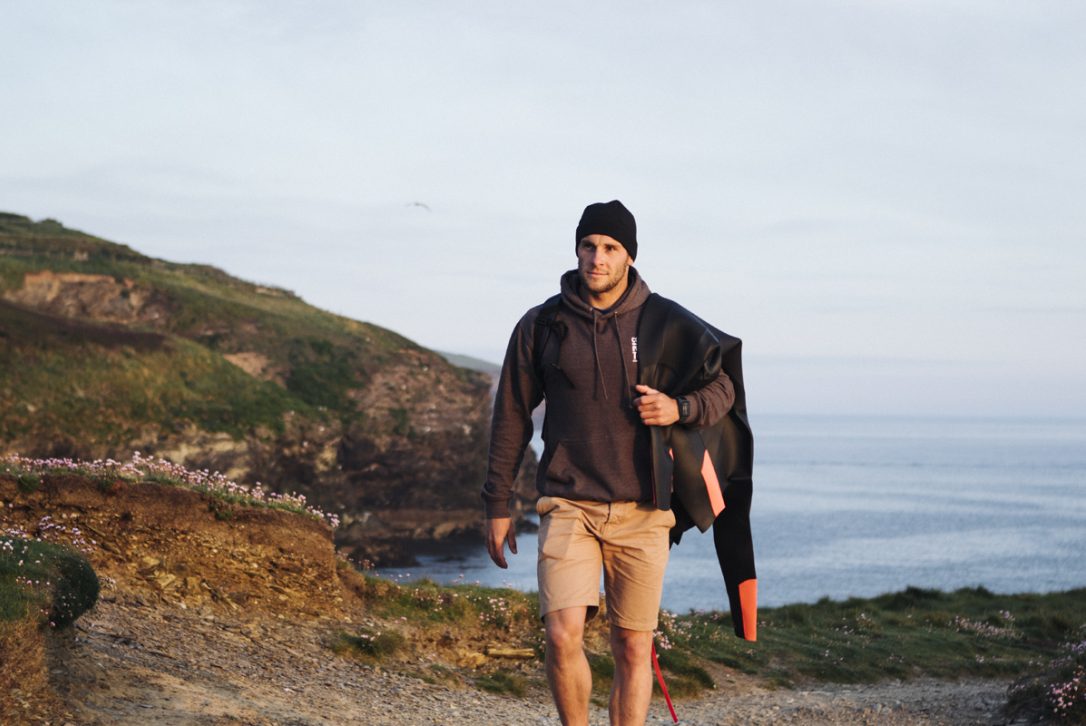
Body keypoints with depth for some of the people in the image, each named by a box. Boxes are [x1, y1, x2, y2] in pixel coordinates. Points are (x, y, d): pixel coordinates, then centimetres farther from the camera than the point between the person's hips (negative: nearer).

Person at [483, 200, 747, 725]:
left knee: (633, 650, 5)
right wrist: (497, 507, 8)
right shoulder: (541, 325, 3)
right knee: (563, 636, -15)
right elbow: (511, 418, 9)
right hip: (568, 506, -1)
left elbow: (720, 389, 11)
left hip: (642, 511, 1)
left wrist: (679, 409, -12)